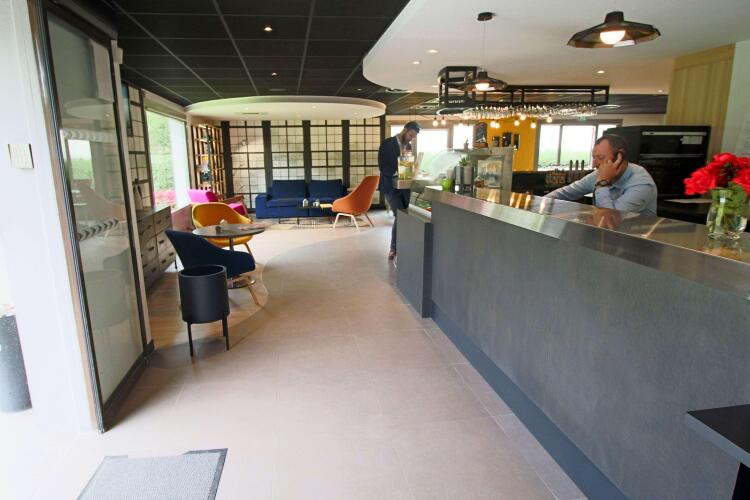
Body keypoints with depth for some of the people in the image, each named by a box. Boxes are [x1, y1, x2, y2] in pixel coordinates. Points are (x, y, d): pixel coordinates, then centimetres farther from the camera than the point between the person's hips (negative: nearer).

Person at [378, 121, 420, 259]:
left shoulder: (408, 146, 12)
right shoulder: (388, 143, -7)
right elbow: (382, 166, -14)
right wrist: (397, 173, -27)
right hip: (391, 187, -6)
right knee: (400, 216, -12)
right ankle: (394, 248, 2)